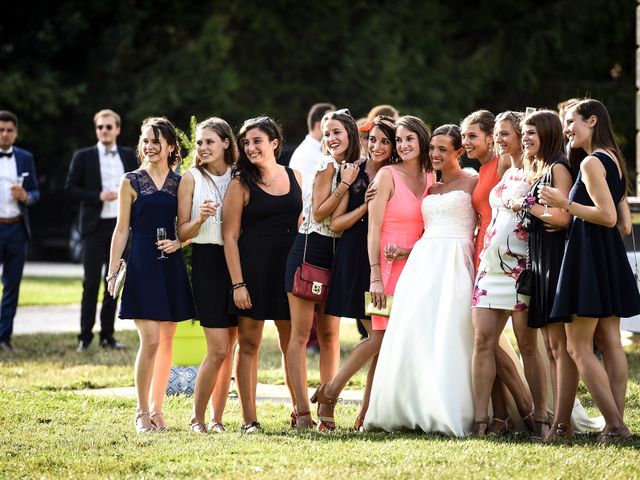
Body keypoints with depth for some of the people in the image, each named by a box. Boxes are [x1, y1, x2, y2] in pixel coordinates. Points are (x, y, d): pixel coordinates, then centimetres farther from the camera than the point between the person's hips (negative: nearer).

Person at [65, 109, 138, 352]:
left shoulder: (128, 156, 9)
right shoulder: (83, 157, 1)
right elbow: (70, 189, -3)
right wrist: (98, 196, -15)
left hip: (120, 226, 3)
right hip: (95, 226, -3)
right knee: (91, 282, -4)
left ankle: (107, 334, 11)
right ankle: (85, 336, 0)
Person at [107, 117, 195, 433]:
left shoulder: (180, 184, 9)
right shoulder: (131, 182, 3)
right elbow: (122, 229, 3)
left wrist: (178, 243, -8)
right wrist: (113, 271, -2)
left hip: (171, 265, 3)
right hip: (142, 265, -3)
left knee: (166, 341, 6)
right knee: (150, 340, -11)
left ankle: (157, 409, 15)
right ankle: (141, 412, -2)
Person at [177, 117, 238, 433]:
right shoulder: (192, 178, 1)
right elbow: (183, 232, -2)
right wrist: (200, 219, -21)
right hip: (207, 262, -3)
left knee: (228, 349, 4)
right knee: (219, 349, -11)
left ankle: (217, 418, 12)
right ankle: (197, 417, 1)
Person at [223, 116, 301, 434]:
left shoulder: (294, 177, 10)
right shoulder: (241, 184, -2)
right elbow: (230, 235, -5)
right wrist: (237, 284, -12)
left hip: (289, 265, 4)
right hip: (252, 267, -4)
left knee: (293, 342, 7)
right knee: (249, 343, 0)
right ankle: (249, 419, 3)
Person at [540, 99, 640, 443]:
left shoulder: (591, 162, -14)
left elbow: (608, 216, -21)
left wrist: (565, 205, -15)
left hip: (588, 256, -10)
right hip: (611, 255, 10)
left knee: (578, 347, -6)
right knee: (609, 342, 9)